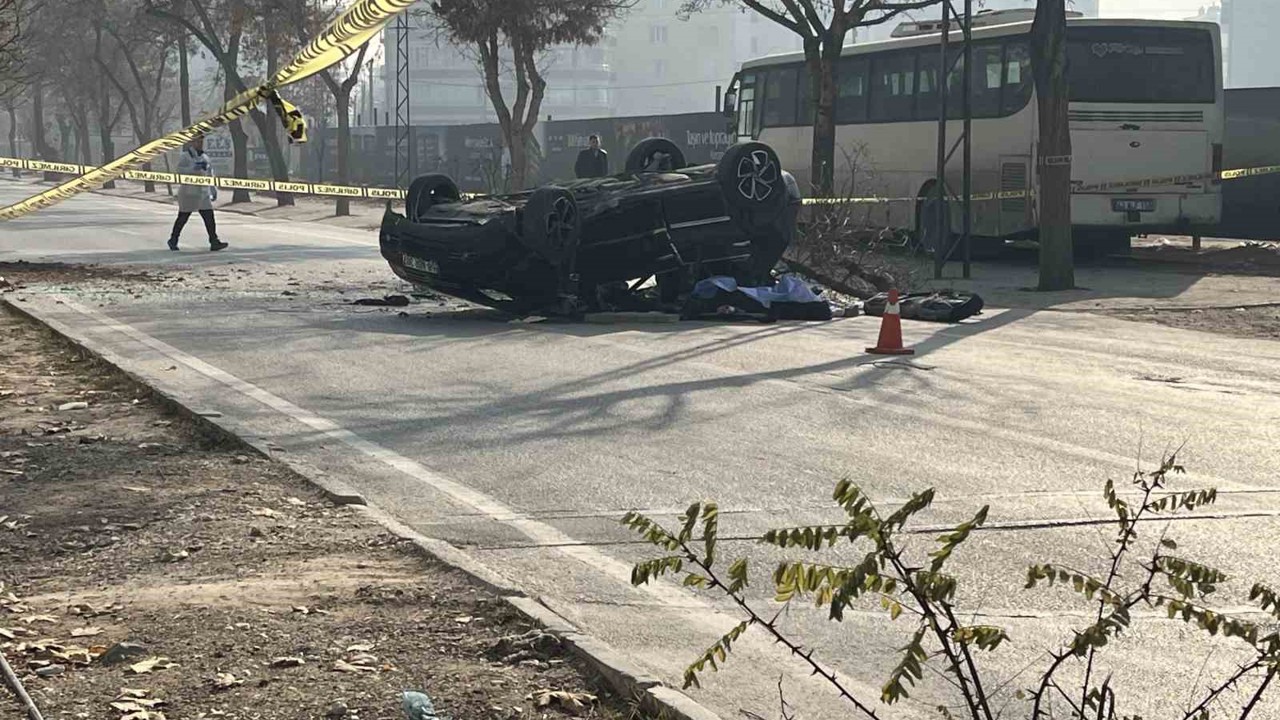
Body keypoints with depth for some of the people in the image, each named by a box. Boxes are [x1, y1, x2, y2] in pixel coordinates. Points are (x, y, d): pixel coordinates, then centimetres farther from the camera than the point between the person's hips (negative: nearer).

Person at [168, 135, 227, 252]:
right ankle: (173, 240, 22)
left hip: (203, 193, 5)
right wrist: (194, 169, -31)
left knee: (209, 217, -8)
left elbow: (209, 175, 19)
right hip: (188, 193, -5)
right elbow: (180, 170, -20)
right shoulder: (184, 156, -5)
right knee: (183, 217, 5)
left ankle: (214, 242, -13)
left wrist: (214, 190, 16)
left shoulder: (205, 158, 14)